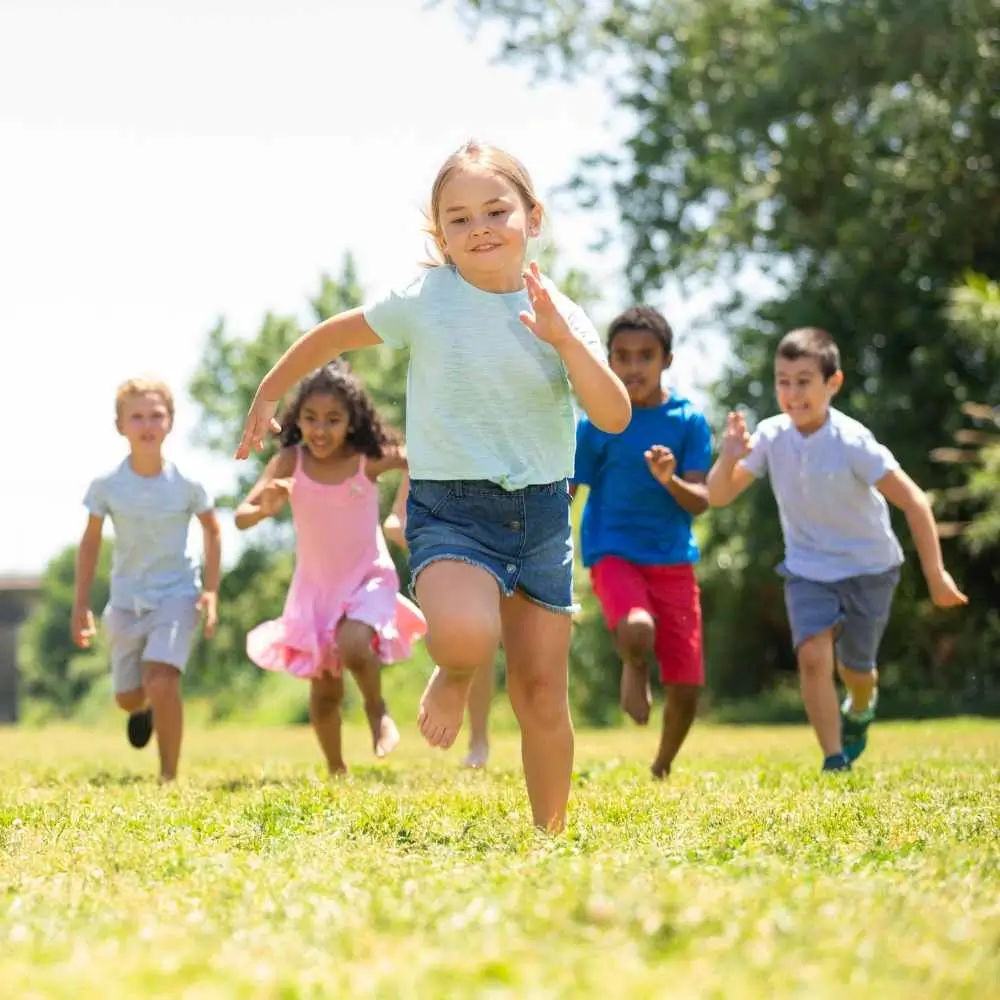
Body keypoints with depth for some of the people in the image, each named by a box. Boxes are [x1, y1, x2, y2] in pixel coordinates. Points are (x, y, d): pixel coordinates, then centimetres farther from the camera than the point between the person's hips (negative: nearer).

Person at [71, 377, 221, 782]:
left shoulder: (187, 483, -12)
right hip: (126, 598, 3)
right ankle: (145, 708, 55)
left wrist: (211, 591, -4)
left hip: (176, 593, -3)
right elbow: (90, 543, 2)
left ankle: (169, 777, -9)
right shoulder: (106, 484, -10)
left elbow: (212, 531, 4)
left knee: (162, 683, -23)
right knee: (127, 697, 15)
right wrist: (81, 605, 1)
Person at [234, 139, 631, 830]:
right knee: (466, 636, -32)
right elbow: (333, 336, 10)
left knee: (542, 691, 4)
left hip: (541, 513, 3)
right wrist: (268, 395, 18)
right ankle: (453, 678, 6)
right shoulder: (424, 303, -5)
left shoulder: (561, 315, 0)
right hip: (450, 508, -2)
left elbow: (616, 417, -12)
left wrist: (564, 339, -24)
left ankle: (551, 833, 23)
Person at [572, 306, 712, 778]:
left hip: (674, 561, 2)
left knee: (686, 689, 0)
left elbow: (700, 502, -5)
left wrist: (671, 480, -26)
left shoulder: (689, 421, 0)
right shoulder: (596, 421, -3)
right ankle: (634, 670, 2)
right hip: (613, 553, -2)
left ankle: (662, 770, 29)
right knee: (638, 631, -35)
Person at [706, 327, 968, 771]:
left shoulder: (852, 442, -25)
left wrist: (935, 574, -22)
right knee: (812, 655, -18)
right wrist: (729, 458, -33)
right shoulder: (771, 435, -14)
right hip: (808, 568, 2)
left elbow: (913, 501, -23)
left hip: (868, 567, -2)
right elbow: (718, 497, -12)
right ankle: (834, 760, -6)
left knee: (855, 665, 12)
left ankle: (860, 710, 49)